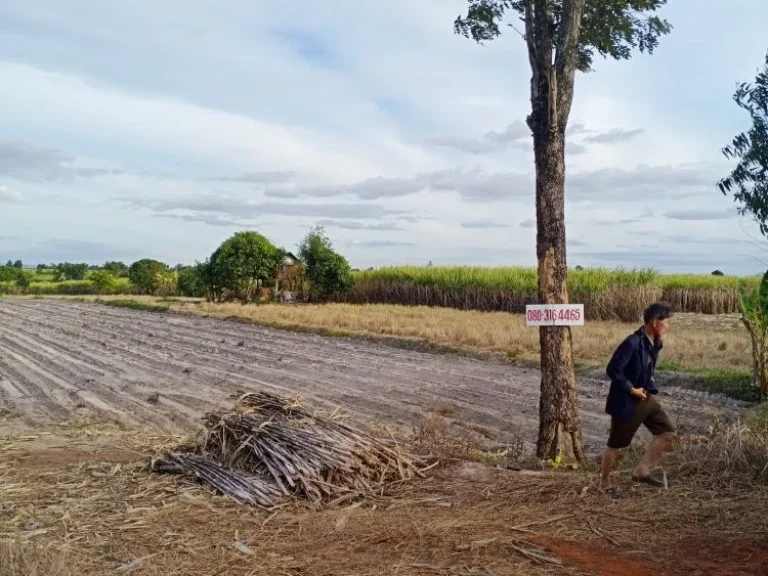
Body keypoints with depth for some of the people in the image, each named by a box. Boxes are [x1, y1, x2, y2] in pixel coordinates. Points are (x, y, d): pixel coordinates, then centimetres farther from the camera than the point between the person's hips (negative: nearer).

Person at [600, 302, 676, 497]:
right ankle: (606, 484, 24)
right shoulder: (632, 343, -25)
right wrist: (632, 389, -19)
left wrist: (651, 389, 6)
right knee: (616, 444, 6)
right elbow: (612, 370, -25)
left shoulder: (654, 343, 2)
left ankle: (642, 472, 17)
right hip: (626, 402, -8)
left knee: (667, 432, 7)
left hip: (646, 398, 9)